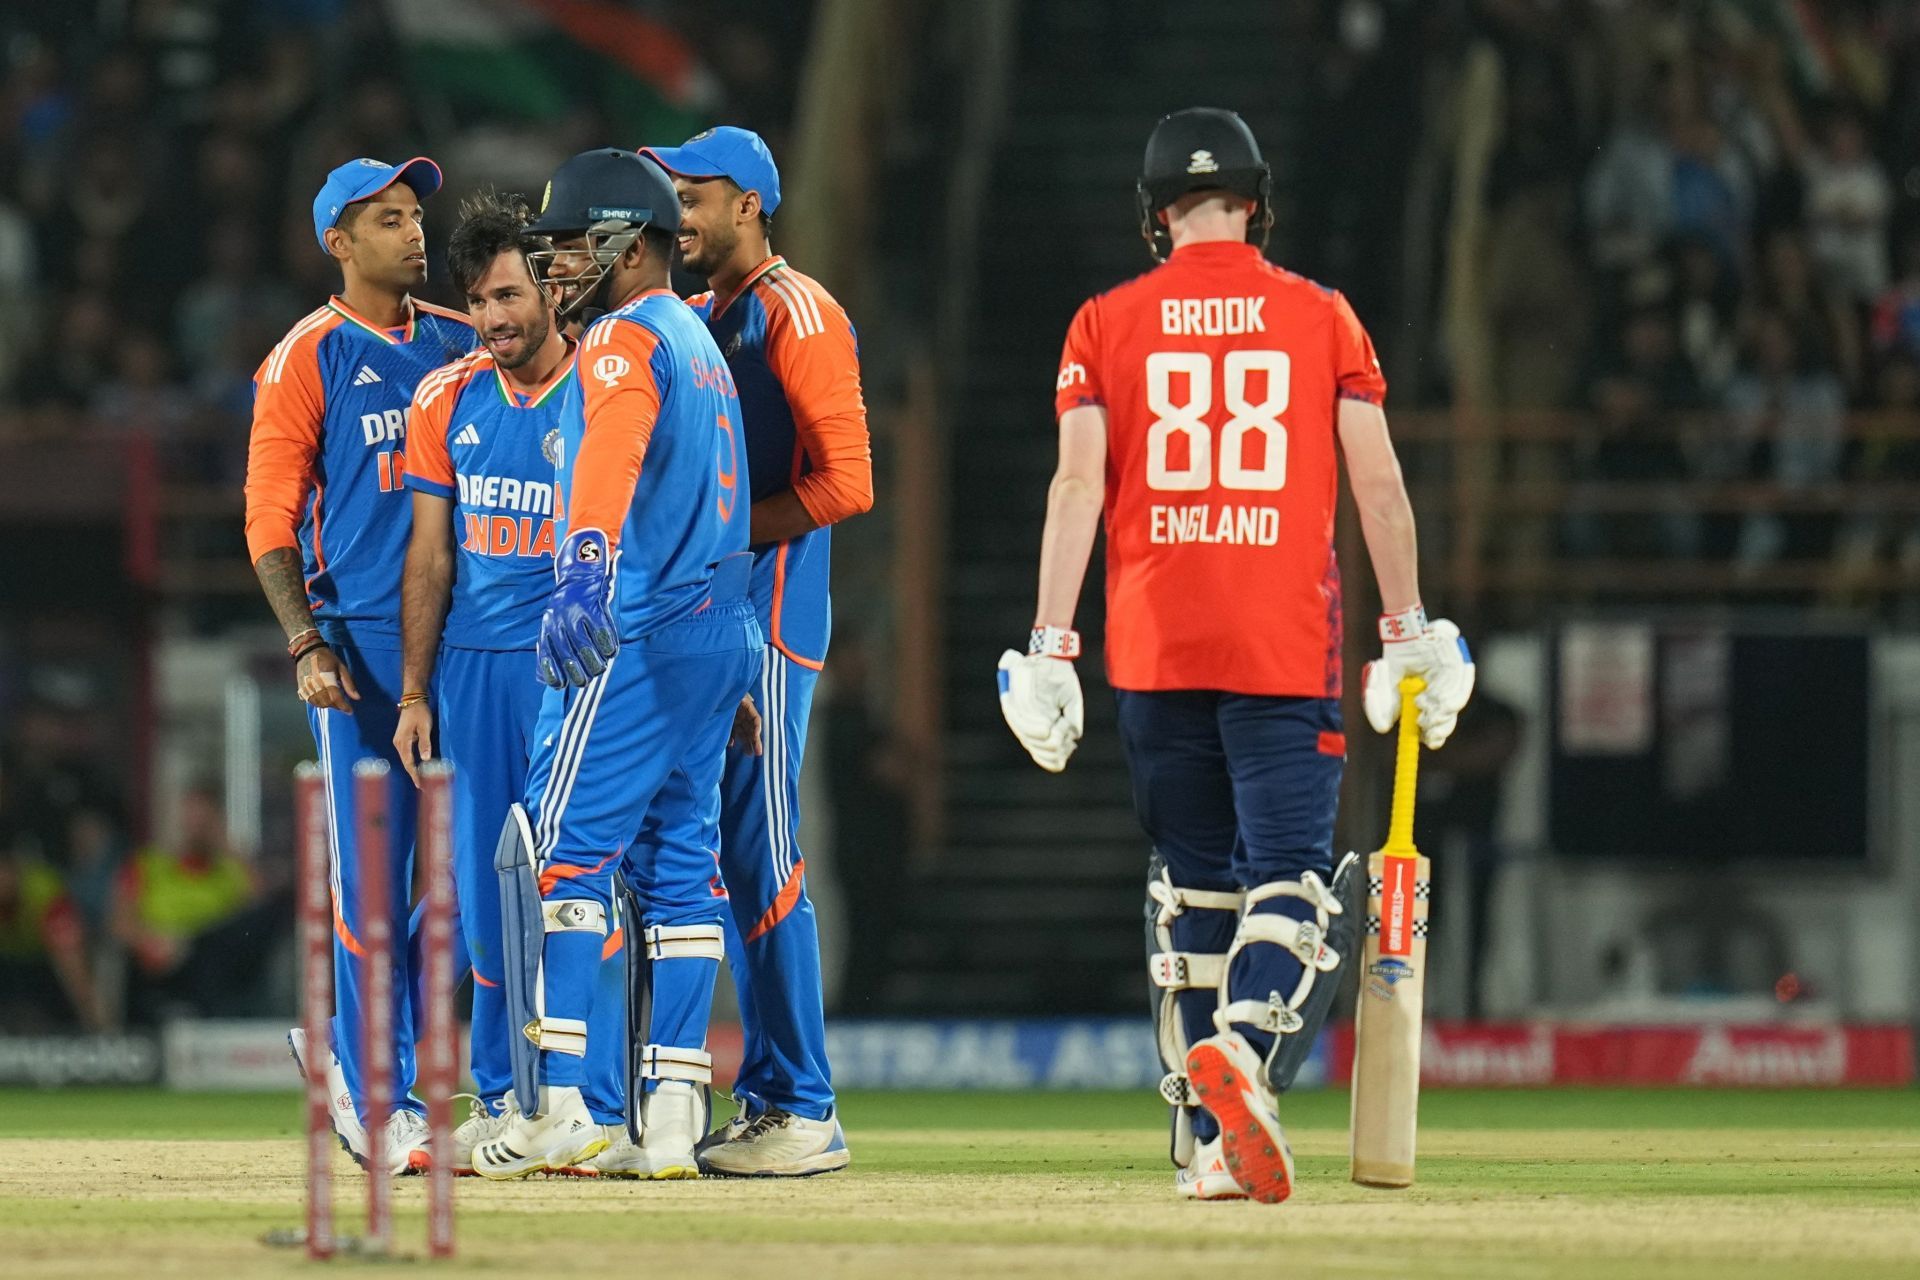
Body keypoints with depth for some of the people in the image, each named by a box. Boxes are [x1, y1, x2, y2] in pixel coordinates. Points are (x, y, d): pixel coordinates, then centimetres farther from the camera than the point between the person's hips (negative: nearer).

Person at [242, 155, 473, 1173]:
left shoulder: (462, 343, 13)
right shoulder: (308, 358, 0)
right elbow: (270, 515, -4)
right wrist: (305, 646, -15)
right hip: (362, 644, -5)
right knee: (371, 874, -4)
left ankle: (352, 1051, 20)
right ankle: (383, 1103, 2)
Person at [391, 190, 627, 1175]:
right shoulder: (447, 400, 8)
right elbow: (430, 555, 11)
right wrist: (414, 693, 6)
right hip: (471, 667, 4)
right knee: (485, 887, 7)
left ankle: (596, 1107, -3)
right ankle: (500, 1100, 16)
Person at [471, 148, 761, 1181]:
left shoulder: (622, 340, -8)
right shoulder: (701, 343, 23)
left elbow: (613, 452, -29)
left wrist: (586, 572, -45)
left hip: (632, 633, -9)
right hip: (720, 631, 9)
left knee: (562, 851, -9)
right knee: (679, 864, 8)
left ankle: (554, 1109, -16)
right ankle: (671, 1117, 5)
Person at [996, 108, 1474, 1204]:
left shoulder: (1108, 325, 6)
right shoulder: (1322, 317, 4)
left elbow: (1078, 484, -3)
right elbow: (1379, 482, 1)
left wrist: (1050, 648, -4)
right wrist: (1409, 630, 6)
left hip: (1156, 650, 2)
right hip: (1288, 652, -2)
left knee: (1193, 887, 12)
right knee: (1291, 877, -4)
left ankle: (1212, 1140, 10)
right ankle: (1244, 1046, -33)